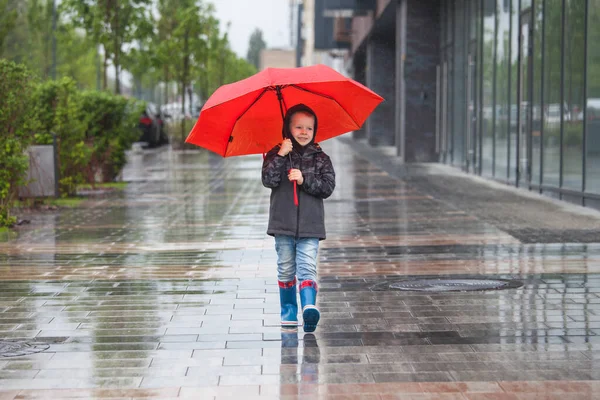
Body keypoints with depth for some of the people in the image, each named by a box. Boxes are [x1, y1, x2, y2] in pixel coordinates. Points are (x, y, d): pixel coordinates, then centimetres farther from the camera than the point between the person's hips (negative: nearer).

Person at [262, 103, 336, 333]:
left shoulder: (320, 158, 6)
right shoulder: (276, 155, 4)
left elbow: (328, 187, -2)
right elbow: (268, 180, -10)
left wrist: (305, 180, -15)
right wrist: (281, 156, -18)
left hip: (310, 226, -1)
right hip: (283, 224, 1)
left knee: (307, 268, -12)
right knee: (286, 269, 8)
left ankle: (309, 306, -26)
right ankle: (289, 312, 18)